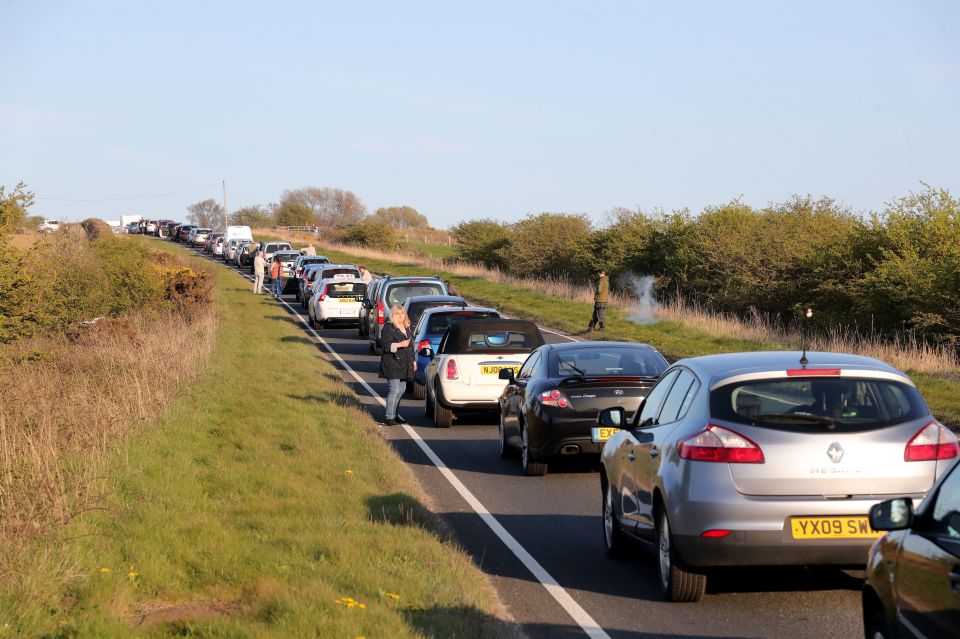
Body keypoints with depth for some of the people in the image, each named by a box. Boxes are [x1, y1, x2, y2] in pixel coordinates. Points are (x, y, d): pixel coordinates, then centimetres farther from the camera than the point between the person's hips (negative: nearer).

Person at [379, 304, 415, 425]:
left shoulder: (406, 327, 16)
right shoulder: (388, 328, -9)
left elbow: (410, 345, 24)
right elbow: (386, 346, -16)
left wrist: (414, 361, 21)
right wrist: (400, 345, -28)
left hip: (404, 364, 8)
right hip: (392, 364, -8)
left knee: (401, 390, 11)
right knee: (394, 390, -12)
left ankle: (394, 414, 20)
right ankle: (388, 417, -10)